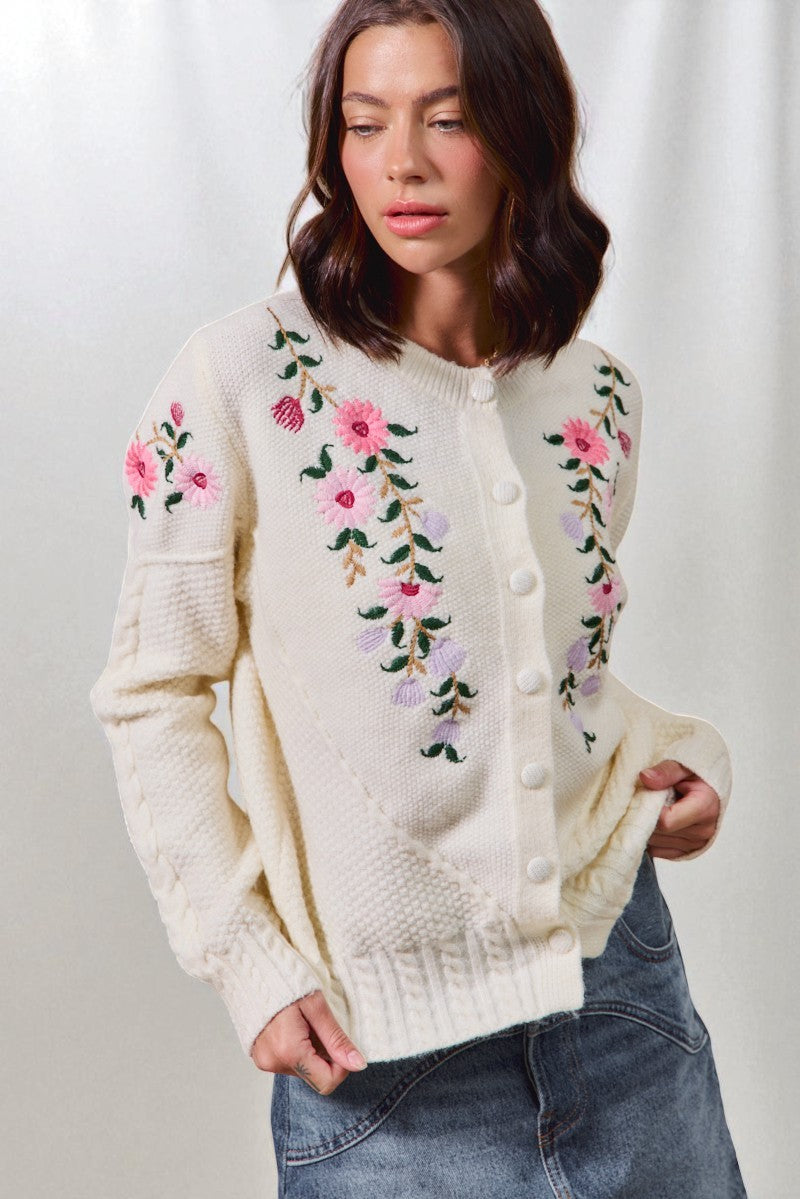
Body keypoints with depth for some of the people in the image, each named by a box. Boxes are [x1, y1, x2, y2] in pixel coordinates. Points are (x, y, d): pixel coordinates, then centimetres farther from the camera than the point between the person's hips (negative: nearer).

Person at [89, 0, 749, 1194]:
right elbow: (154, 695, -7)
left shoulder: (600, 392, 3)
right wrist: (253, 966, -12)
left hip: (624, 978, 5)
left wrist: (674, 751, -2)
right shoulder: (241, 376, -11)